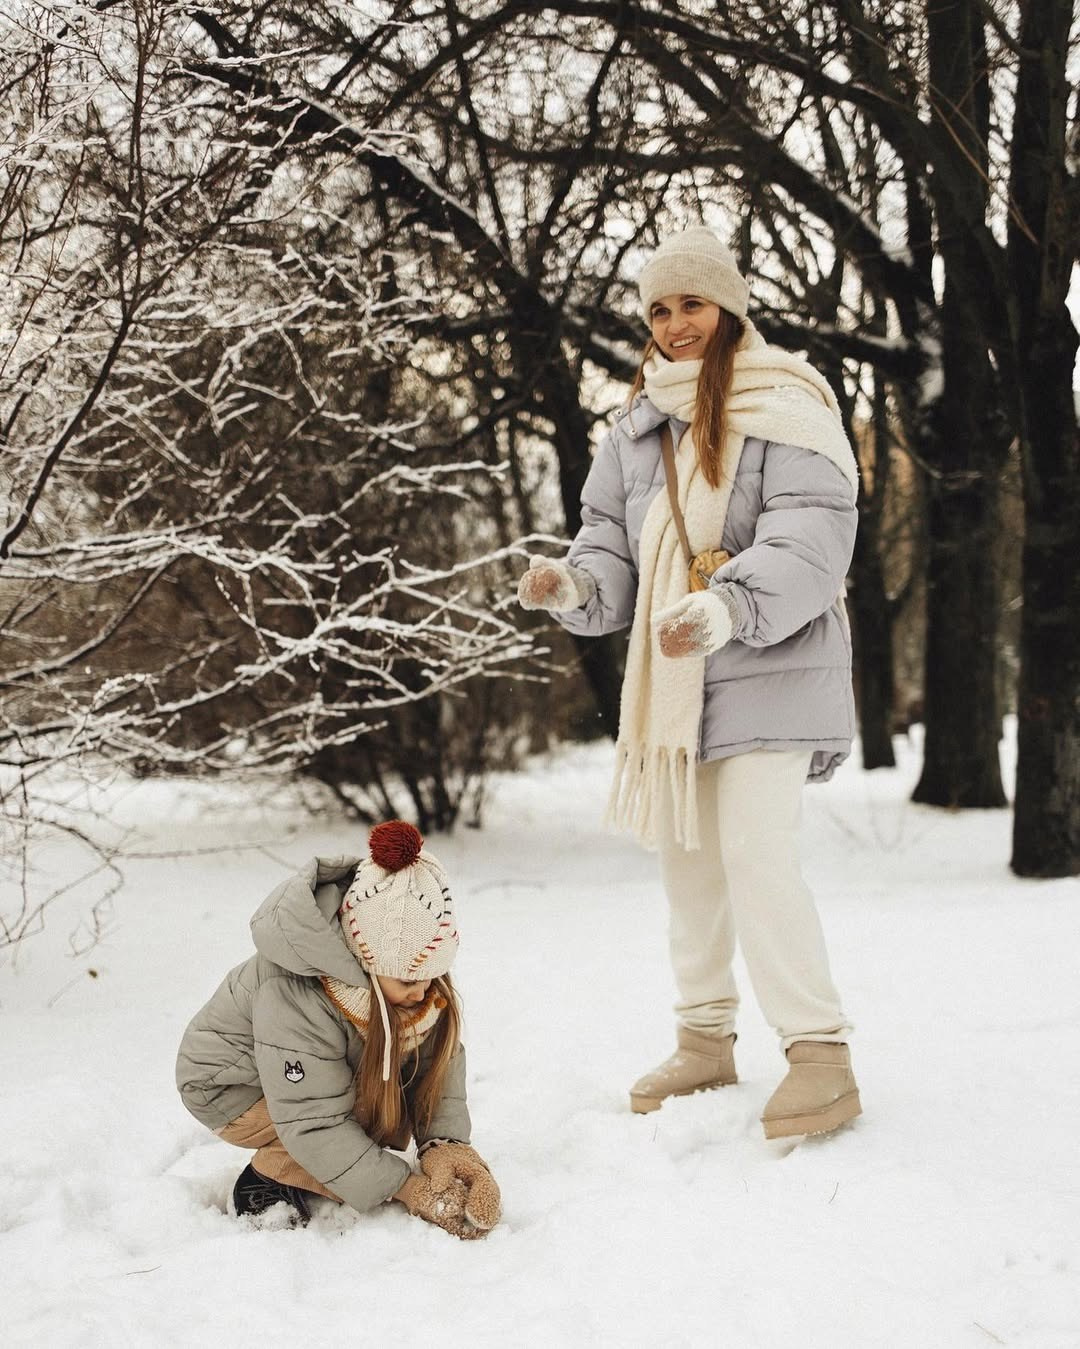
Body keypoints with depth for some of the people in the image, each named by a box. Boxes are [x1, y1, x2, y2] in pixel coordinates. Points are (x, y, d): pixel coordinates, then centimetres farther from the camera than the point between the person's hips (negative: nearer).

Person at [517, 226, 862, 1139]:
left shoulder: (785, 409, -9)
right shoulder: (639, 427, 11)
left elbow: (812, 540, -19)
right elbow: (615, 547, 11)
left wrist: (728, 605, -35)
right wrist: (573, 583, -12)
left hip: (768, 672, -7)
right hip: (671, 679, 7)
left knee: (758, 853, -15)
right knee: (686, 857, 13)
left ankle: (821, 1054, -6)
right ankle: (706, 1040, 27)